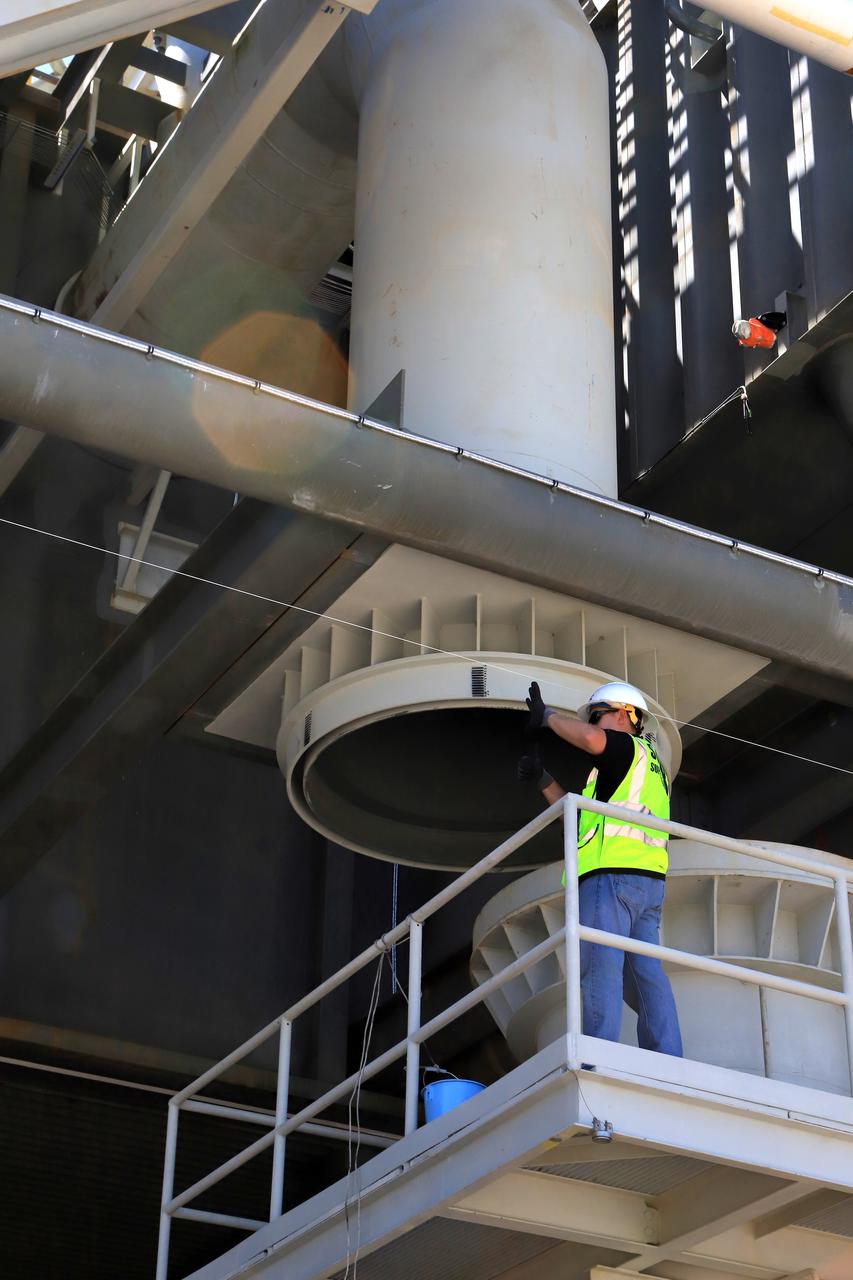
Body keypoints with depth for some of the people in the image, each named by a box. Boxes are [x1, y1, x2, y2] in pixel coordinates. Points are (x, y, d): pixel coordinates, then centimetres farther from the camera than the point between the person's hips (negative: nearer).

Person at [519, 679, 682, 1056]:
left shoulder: (629, 748, 6)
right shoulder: (651, 770, 33)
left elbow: (590, 738, -20)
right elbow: (581, 817, 33)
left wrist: (547, 717, -3)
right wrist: (541, 779, 32)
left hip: (612, 874, -9)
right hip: (649, 882, 9)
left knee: (600, 969, -16)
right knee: (646, 976, 0)